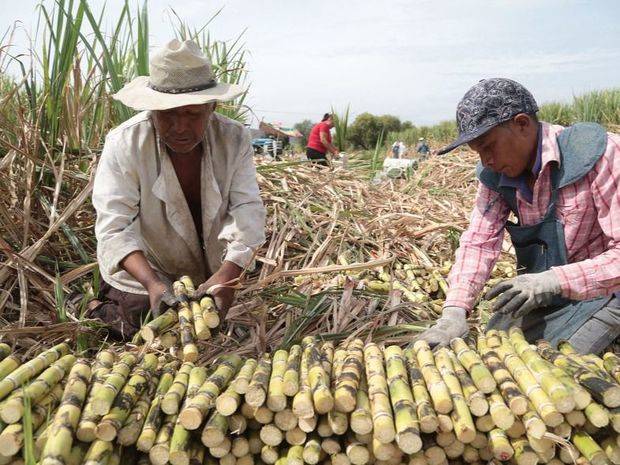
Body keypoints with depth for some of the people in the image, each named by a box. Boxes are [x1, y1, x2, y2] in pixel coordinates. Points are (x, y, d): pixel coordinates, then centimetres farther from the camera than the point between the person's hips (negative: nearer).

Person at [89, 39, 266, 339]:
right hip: (142, 272, -3)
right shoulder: (124, 144, -24)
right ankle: (100, 308, 29)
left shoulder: (234, 139, -19)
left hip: (208, 276, 4)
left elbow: (246, 210, -26)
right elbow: (115, 227, -30)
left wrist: (228, 273, -44)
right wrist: (152, 283, -47)